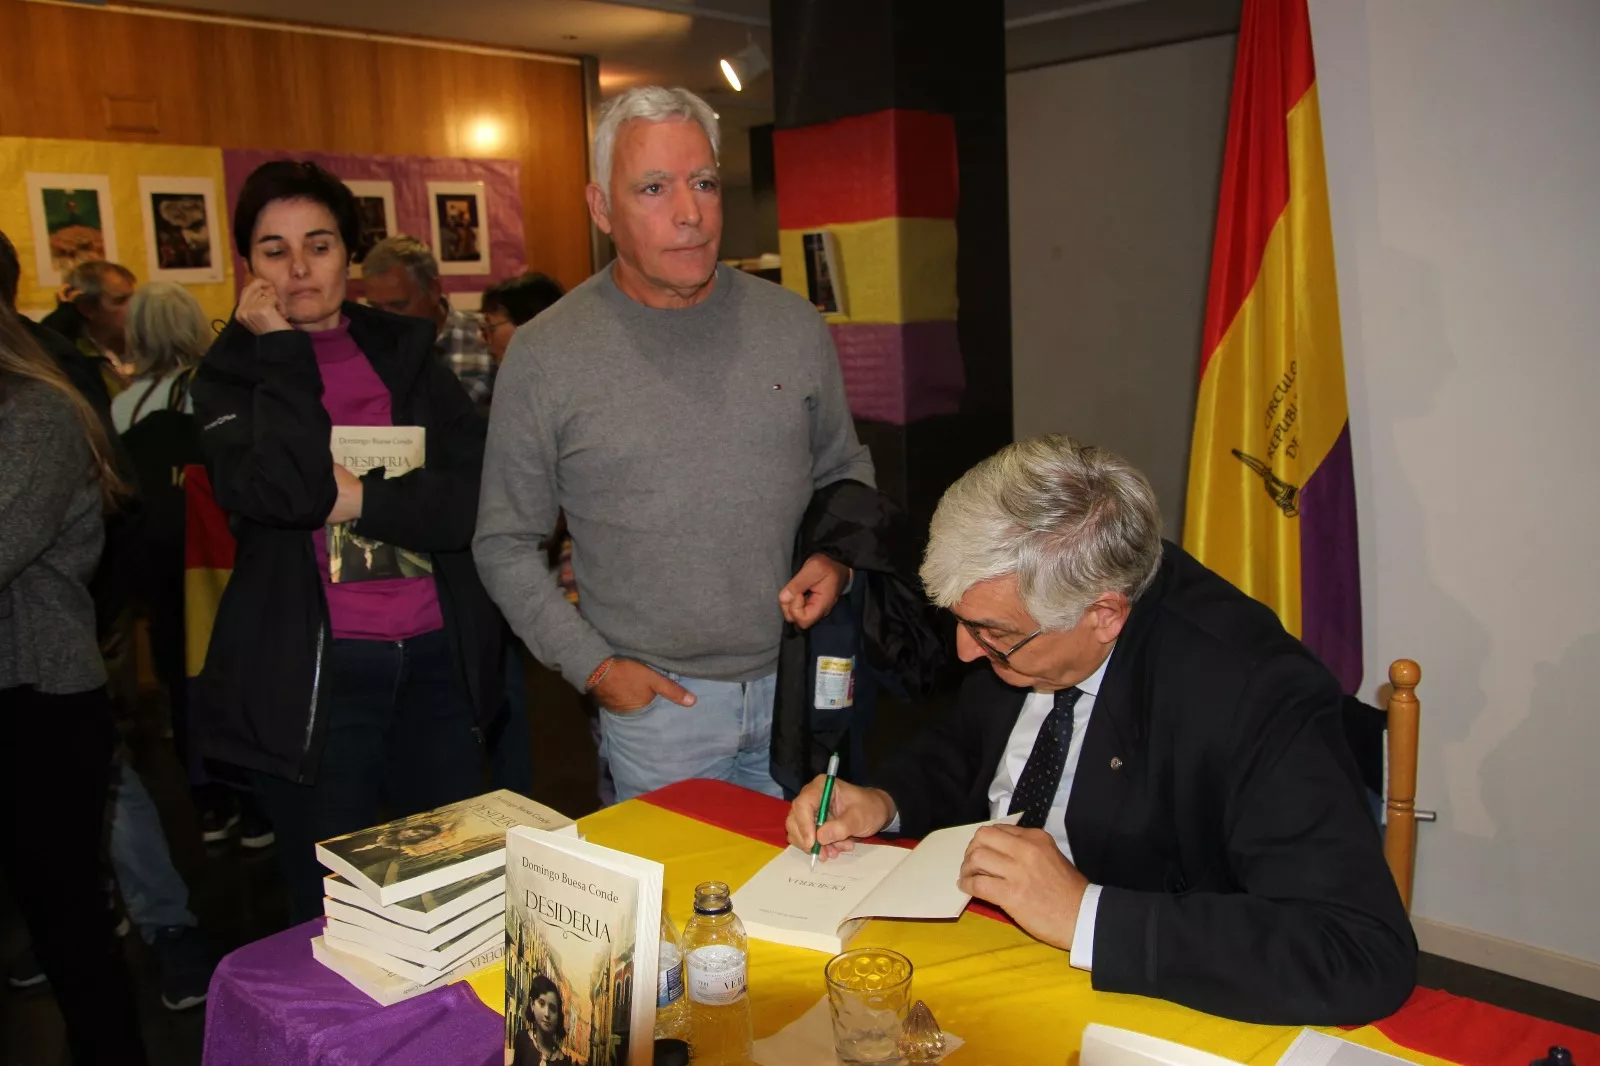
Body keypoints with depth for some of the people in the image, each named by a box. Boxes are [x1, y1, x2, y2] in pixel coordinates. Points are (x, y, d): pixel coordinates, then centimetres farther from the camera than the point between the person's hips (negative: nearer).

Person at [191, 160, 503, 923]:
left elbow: (479, 491, -2)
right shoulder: (231, 370, 4)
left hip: (437, 659, 2)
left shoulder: (405, 351, 9)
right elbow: (278, 489, -18)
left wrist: (360, 499, -13)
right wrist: (281, 348, -9)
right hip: (313, 673, -2)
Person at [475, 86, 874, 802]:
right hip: (657, 701, -2)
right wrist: (593, 666, -7)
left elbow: (847, 470, 14)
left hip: (801, 683, 3)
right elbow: (506, 546, 0)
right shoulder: (544, 355, -7)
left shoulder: (793, 325, 1)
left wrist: (836, 561, -5)